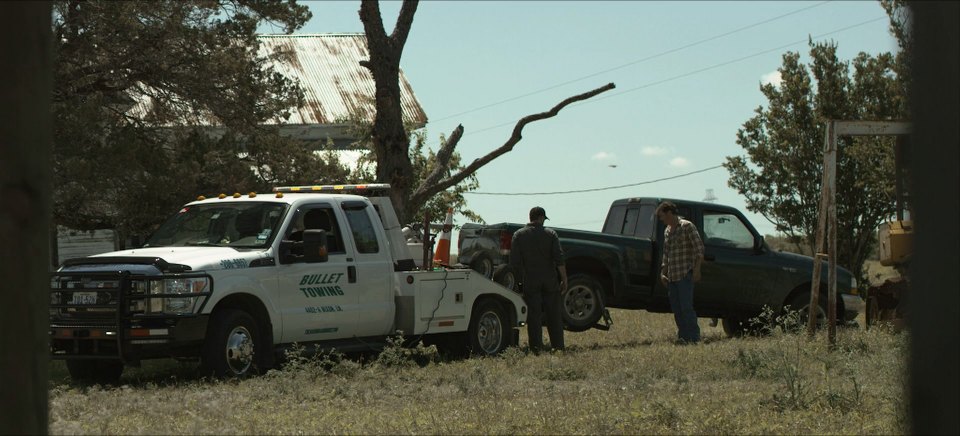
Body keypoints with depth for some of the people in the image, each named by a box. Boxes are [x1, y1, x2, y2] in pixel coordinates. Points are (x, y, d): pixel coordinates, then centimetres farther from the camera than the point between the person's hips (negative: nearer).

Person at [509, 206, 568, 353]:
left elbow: (514, 262, -4)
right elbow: (559, 259, -8)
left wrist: (521, 279, 8)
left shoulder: (519, 235, -1)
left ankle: (536, 347, -2)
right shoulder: (550, 234, -2)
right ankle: (558, 346, 12)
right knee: (553, 314, 9)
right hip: (550, 280, 0)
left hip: (530, 281, 0)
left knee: (534, 315, 2)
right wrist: (564, 280, -3)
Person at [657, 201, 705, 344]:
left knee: (686, 306, -12)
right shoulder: (667, 231, 18)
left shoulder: (687, 226, -5)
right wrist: (663, 273, 17)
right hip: (671, 277, 8)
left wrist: (696, 269, -15)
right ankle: (682, 336, 12)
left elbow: (699, 248, -9)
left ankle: (693, 337, -10)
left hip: (685, 274, -8)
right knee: (676, 308, 7)